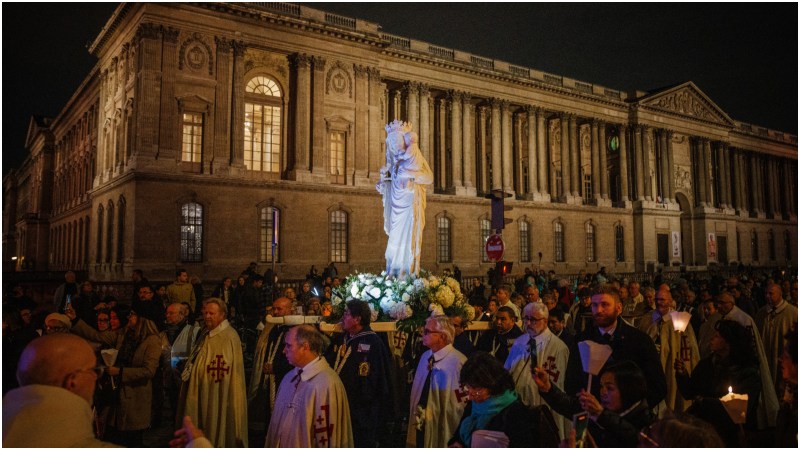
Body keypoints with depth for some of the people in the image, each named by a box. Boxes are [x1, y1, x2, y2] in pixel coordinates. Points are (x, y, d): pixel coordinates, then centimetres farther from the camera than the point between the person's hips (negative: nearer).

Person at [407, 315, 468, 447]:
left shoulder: (458, 362, -22)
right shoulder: (425, 357, 4)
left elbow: (462, 404, -18)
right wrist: (415, 416, 12)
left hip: (442, 433, -7)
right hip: (421, 427, 7)